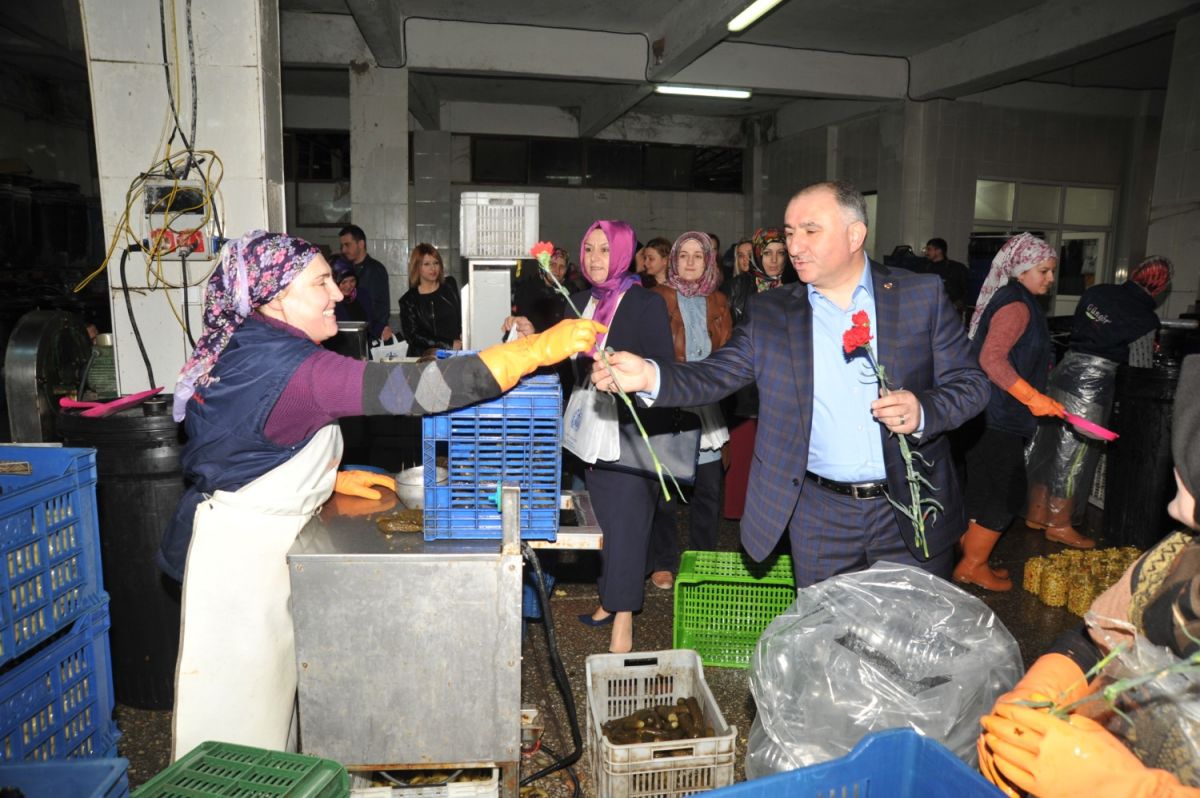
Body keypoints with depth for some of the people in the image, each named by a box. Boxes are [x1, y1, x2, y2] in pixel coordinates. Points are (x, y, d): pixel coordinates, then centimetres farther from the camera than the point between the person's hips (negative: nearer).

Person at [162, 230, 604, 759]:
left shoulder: (249, 352, 3)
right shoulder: (292, 367, -28)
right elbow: (416, 389, -35)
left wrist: (332, 477, 6)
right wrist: (540, 347, -35)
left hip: (258, 539, 9)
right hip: (242, 550, -9)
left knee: (268, 677, 22)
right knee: (245, 686, 8)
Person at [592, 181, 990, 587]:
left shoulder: (922, 295, -2)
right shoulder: (771, 312, 1)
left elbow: (970, 383, 1)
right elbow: (715, 375, -7)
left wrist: (923, 411, -21)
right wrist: (651, 375, -26)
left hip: (911, 511, 0)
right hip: (820, 517, 1)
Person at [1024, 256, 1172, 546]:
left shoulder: (1096, 292, 6)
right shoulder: (1146, 319, -7)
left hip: (1065, 369, 6)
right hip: (1094, 382, -6)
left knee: (1049, 443, 13)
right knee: (1074, 452, 2)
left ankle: (1036, 513, 24)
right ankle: (1059, 524, 13)